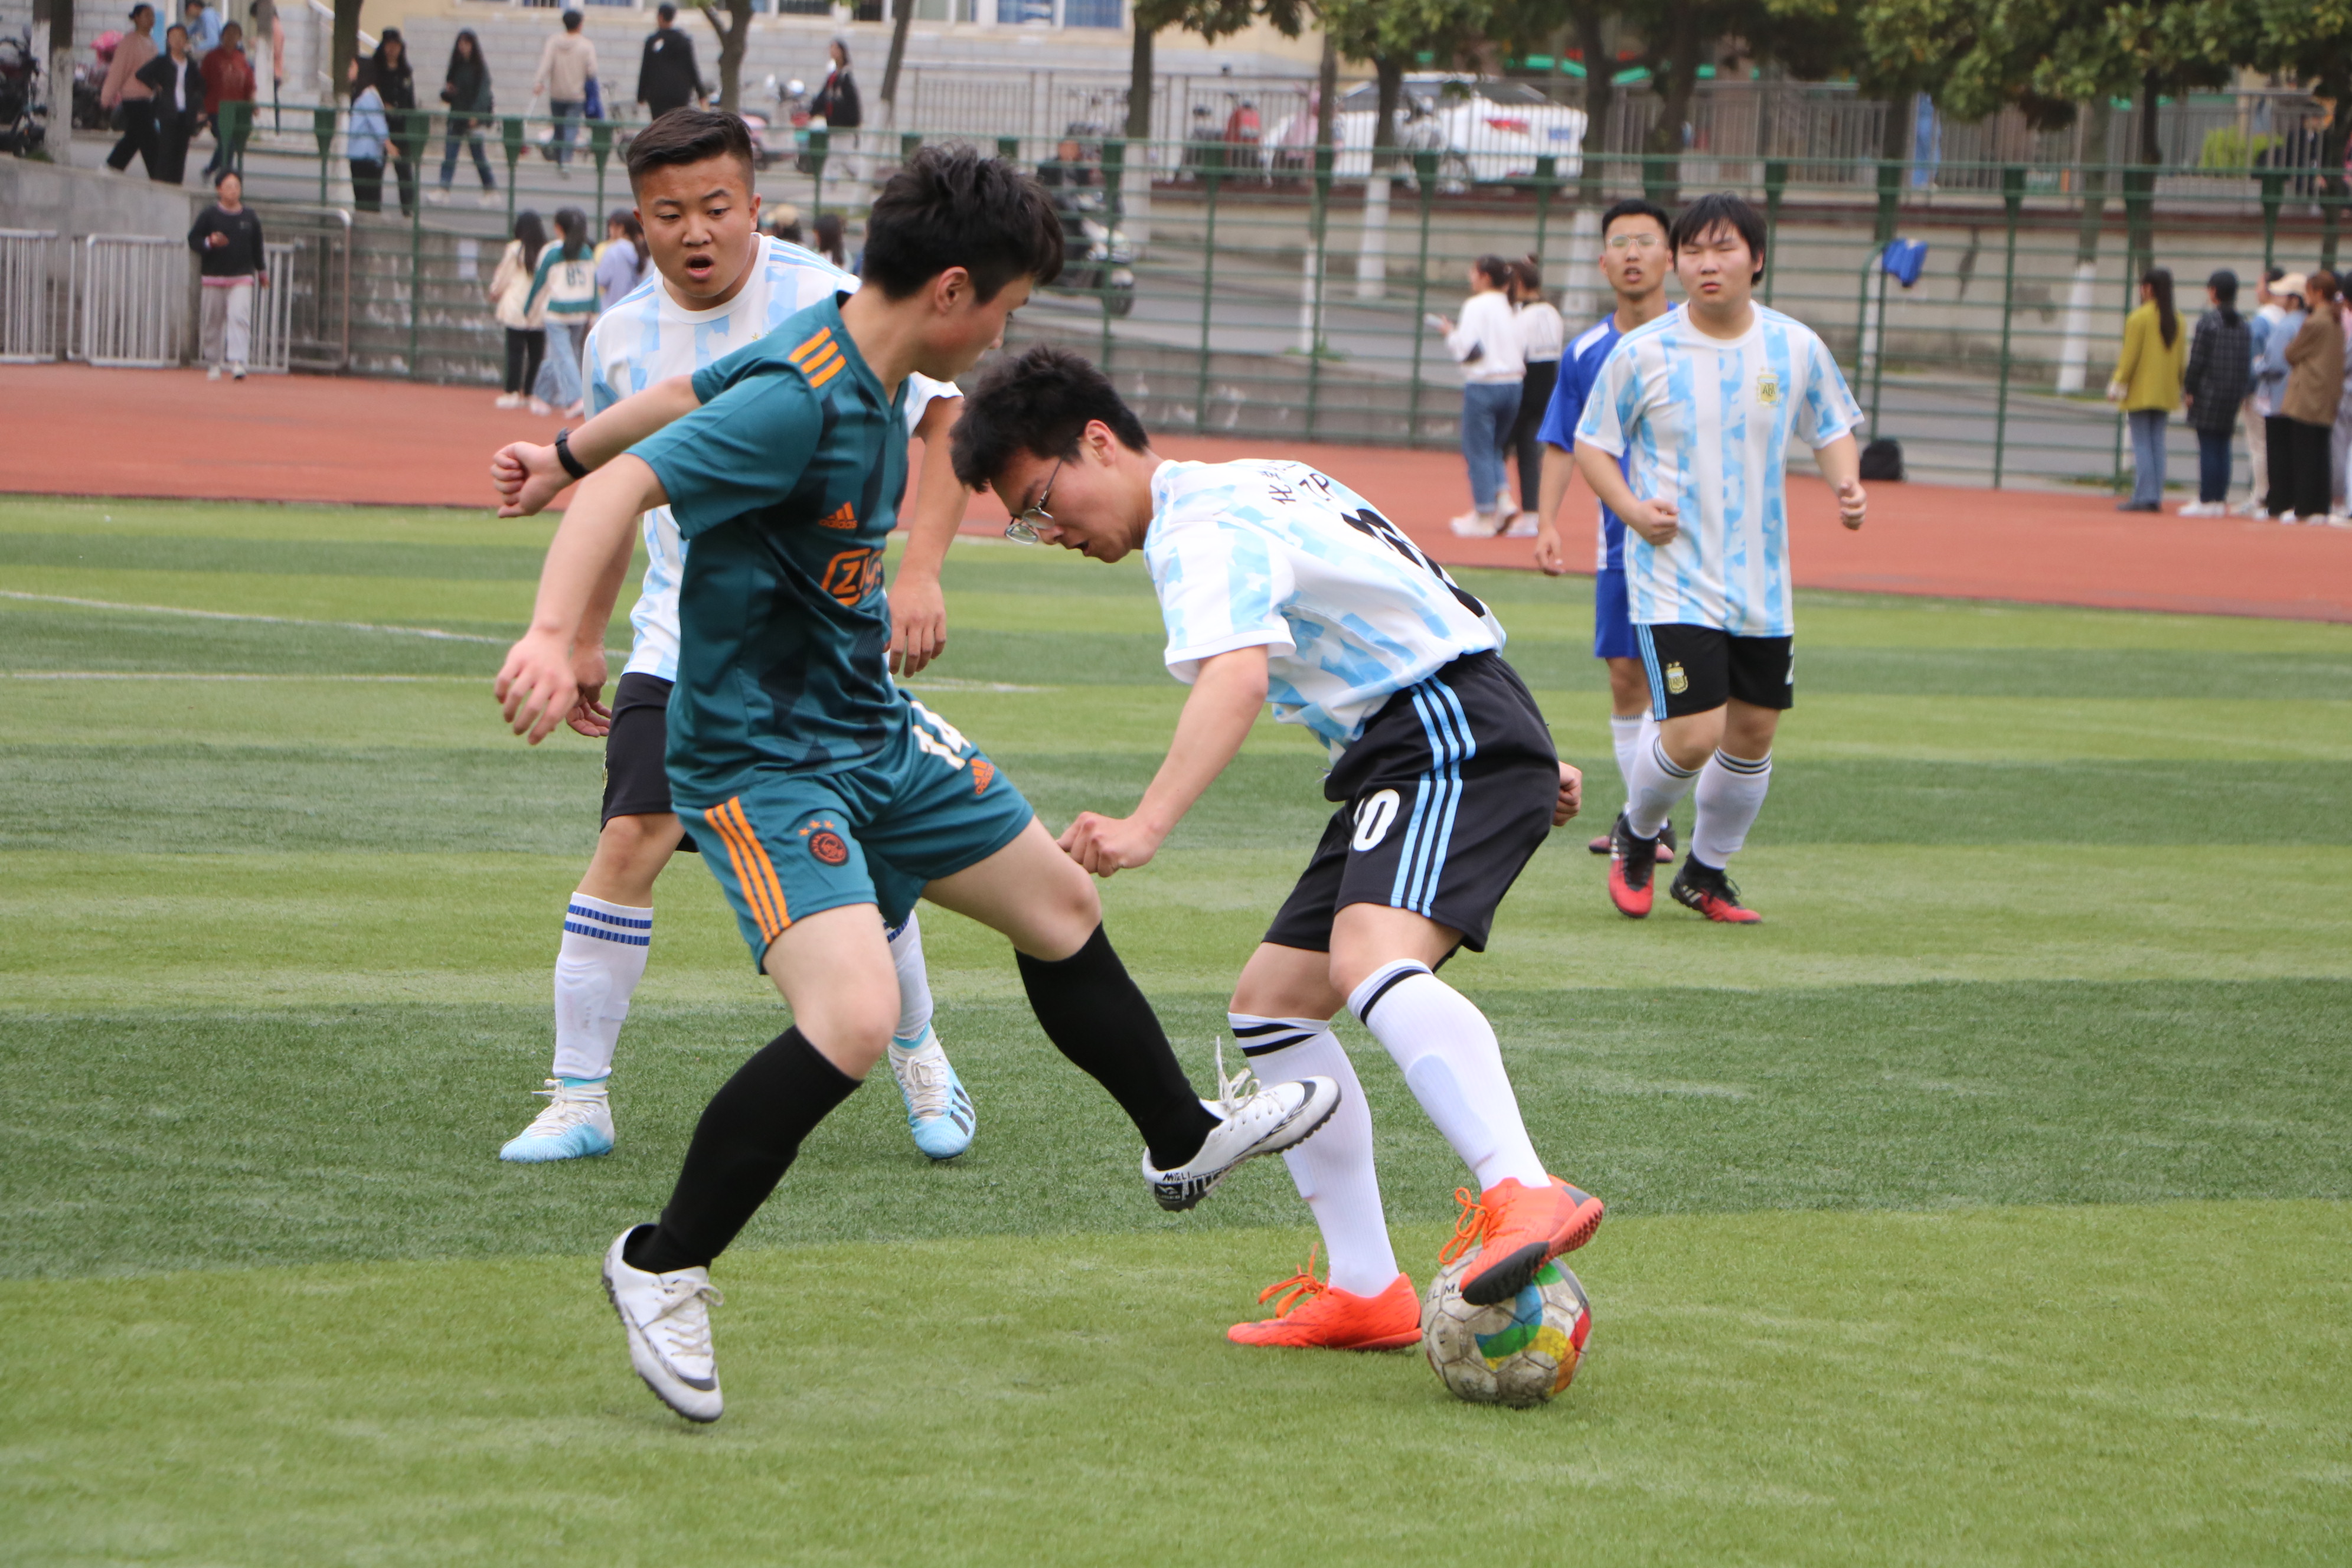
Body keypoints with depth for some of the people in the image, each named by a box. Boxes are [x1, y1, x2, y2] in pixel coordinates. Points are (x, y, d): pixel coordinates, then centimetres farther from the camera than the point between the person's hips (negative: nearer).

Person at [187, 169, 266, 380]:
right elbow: (193, 240, 1)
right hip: (214, 276, 0)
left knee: (239, 316, -17)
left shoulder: (249, 217, 7)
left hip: (242, 277, 0)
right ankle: (214, 364, 20)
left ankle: (238, 362, -23)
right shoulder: (209, 216, 0)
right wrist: (209, 242, -19)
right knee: (213, 321, 6)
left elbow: (257, 247, 18)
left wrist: (262, 271, 24)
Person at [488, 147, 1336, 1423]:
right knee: (853, 1019, -26)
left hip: (871, 731, 10)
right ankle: (661, 1269, -9)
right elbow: (627, 490, -35)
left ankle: (1185, 1139, 46)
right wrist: (553, 634, -50)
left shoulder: (848, 350, 1)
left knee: (1059, 905, 22)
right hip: (762, 760, -10)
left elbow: (696, 391, 17)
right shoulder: (800, 403, -26)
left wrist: (564, 452, 34)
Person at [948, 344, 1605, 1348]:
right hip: (1415, 753, 11)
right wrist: (1526, 759, 32)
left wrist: (1147, 827, -47)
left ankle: (1526, 1199, -55)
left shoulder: (1204, 532, -13)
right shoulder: (1258, 483, 20)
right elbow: (1399, 606, 28)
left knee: (1372, 962, -35)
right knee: (1271, 1003, 10)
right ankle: (1366, 1292, 7)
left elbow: (1237, 677, -34)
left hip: (1456, 736, -11)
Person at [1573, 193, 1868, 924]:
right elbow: (1592, 445, 2)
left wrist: (1846, 482, -6)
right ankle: (1636, 836, 16)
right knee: (1694, 735, -15)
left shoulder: (1797, 348, 0)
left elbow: (1831, 429, 15)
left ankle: (1705, 874, 30)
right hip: (1675, 581, -4)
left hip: (1762, 581, 4)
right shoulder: (1642, 353, -8)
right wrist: (1632, 509, -14)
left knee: (1753, 733, 8)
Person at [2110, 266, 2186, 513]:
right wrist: (2182, 388, 19)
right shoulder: (2176, 319, 7)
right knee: (2157, 444, 9)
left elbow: (2129, 356, -13)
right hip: (2166, 395, 6)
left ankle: (2143, 496, -8)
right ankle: (2155, 497, 7)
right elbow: (2182, 356, 11)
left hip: (2140, 392, -6)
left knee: (2141, 444, -4)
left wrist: (2117, 386, -6)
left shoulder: (2138, 318, -12)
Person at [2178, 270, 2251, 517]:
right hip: (2233, 393, 6)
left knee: (2208, 447, -4)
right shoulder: (2242, 324, 9)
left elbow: (2197, 360, -12)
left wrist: (2188, 390, -5)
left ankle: (2206, 501, -5)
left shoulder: (2208, 321, -11)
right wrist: (2242, 393, 17)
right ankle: (2220, 500, 10)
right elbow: (2248, 362, 11)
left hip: (2208, 393, -6)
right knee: (2223, 446, 10)